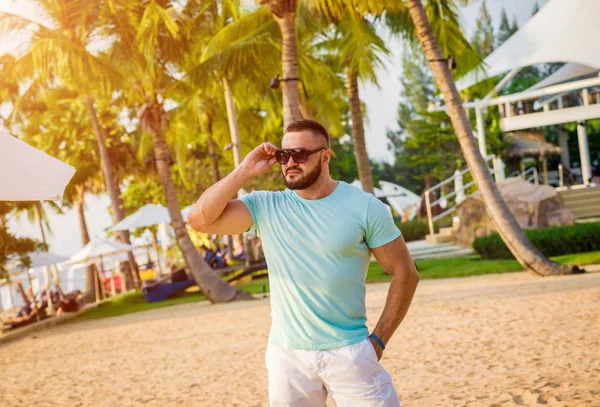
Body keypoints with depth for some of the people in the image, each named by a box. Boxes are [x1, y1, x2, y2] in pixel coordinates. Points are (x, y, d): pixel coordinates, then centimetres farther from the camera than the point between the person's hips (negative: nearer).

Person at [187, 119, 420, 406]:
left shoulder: (364, 207, -5)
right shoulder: (265, 206, 0)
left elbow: (405, 273, -1)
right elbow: (200, 219, -10)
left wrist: (378, 339, -6)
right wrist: (245, 171, -12)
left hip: (350, 352, -2)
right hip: (286, 354, 2)